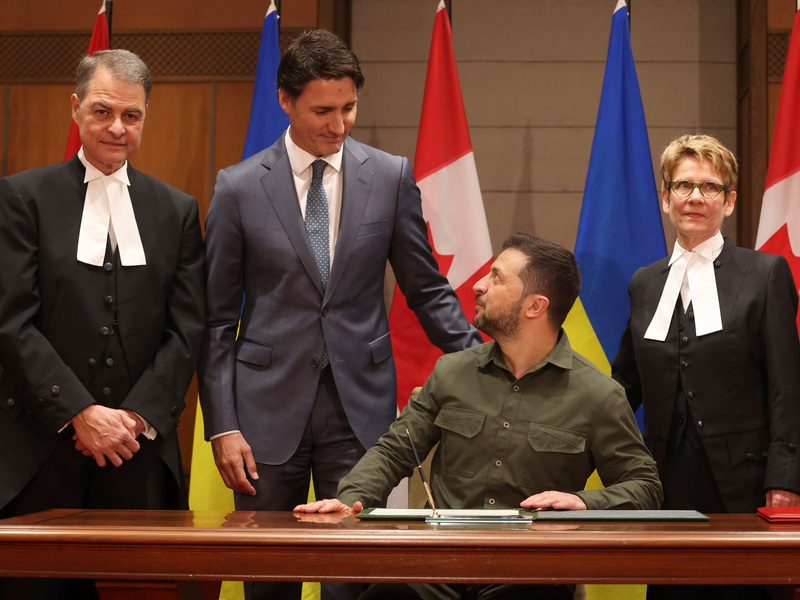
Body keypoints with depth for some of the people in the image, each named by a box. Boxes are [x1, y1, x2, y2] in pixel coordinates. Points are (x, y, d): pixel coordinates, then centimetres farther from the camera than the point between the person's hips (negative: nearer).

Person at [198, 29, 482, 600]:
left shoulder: (391, 176, 3)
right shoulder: (239, 187, 1)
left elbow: (427, 290, 9)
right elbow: (217, 318, 2)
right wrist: (222, 425, -4)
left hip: (361, 403, 0)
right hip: (269, 406, 0)